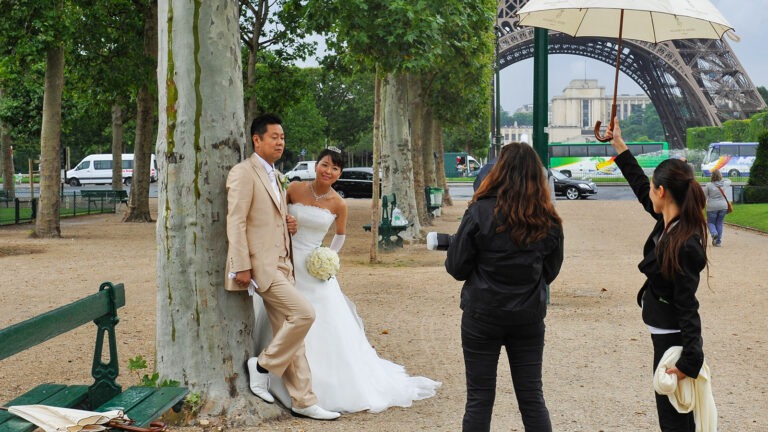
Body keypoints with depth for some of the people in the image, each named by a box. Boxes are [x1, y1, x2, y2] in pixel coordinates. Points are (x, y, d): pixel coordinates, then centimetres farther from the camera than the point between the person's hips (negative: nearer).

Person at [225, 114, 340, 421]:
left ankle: (303, 402, 12)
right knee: (304, 313, -18)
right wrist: (242, 267, -20)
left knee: (290, 337, 8)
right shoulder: (243, 173, -9)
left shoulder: (274, 176, 19)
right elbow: (236, 222, -15)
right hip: (260, 265, -9)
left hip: (280, 265, 9)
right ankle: (264, 365, -1)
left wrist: (289, 225, 7)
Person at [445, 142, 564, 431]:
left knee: (479, 399, 5)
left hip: (482, 315, -3)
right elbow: (550, 272, 10)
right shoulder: (549, 222, -2)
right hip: (529, 317, 3)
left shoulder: (480, 212, -14)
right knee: (532, 397, 11)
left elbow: (456, 268, -8)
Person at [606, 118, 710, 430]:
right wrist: (620, 147, 23)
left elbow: (687, 306, -25)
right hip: (665, 333, 9)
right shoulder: (668, 224, 0)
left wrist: (690, 360, -24)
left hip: (673, 339, -9)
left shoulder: (683, 245, -26)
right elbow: (641, 188, 17)